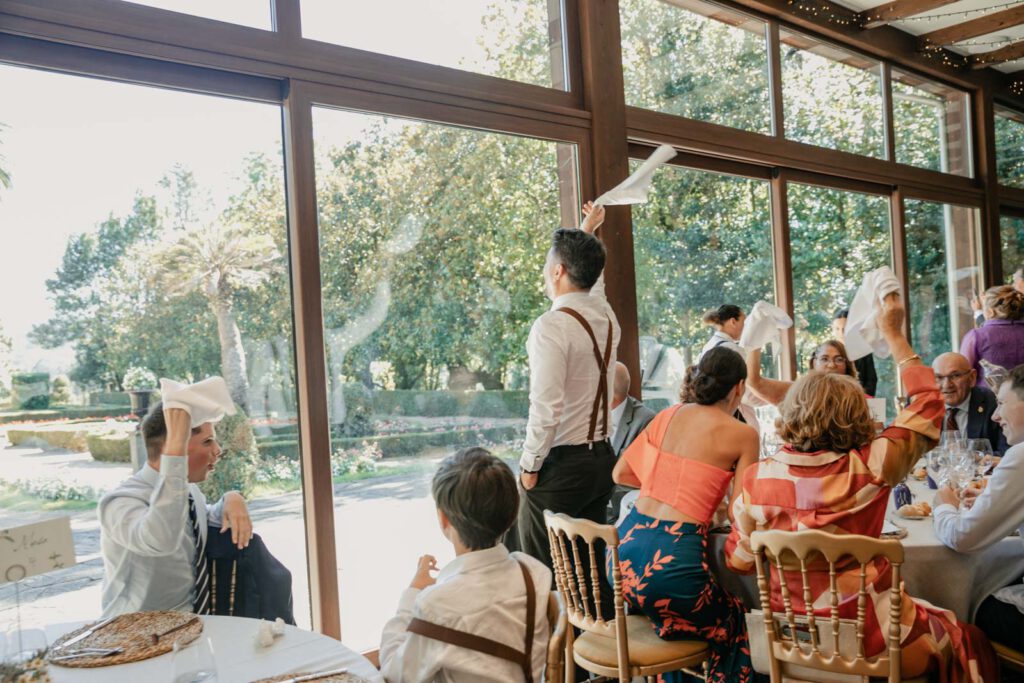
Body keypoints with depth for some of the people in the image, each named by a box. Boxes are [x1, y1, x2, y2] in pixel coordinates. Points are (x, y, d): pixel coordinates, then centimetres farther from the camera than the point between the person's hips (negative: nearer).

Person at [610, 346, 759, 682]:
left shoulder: (669, 415, 10)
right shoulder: (743, 434, -3)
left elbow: (620, 473, 18)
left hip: (624, 551, 6)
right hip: (671, 558, -5)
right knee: (732, 620, 24)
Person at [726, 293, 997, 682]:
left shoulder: (757, 478, -10)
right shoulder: (867, 469, -15)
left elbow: (739, 560, -3)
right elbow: (927, 406, -1)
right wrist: (895, 336, 7)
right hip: (866, 639, -4)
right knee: (965, 640, 25)